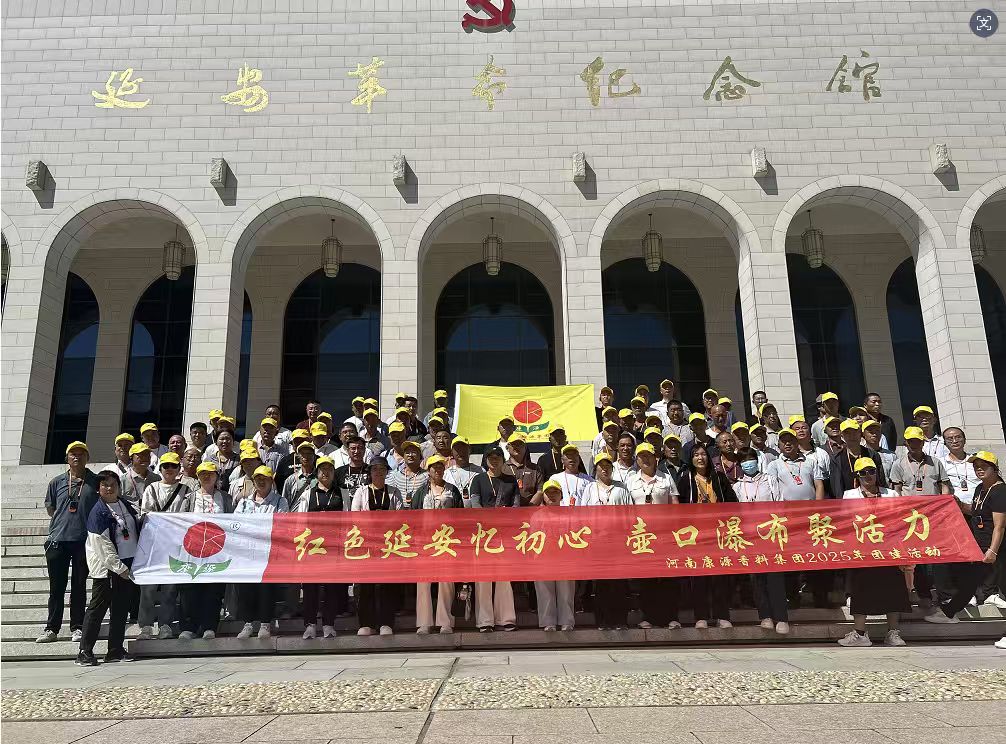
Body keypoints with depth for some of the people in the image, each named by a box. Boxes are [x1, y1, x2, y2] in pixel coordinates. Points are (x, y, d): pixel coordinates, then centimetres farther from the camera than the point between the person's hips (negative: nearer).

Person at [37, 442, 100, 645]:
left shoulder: (96, 482, 3)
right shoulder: (57, 482, 7)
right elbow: (50, 508, 17)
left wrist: (84, 521, 4)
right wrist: (64, 521, 9)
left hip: (84, 540, -1)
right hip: (58, 539, 1)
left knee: (79, 586, 6)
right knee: (56, 587, 6)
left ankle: (77, 627, 14)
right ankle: (51, 628, 15)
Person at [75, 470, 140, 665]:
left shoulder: (126, 506, 10)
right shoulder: (98, 511, -10)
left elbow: (137, 528, 28)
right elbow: (103, 545, -14)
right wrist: (120, 568, -16)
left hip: (128, 563, 6)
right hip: (107, 566, -6)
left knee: (122, 607, 9)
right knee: (98, 607, -2)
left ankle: (116, 650, 17)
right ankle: (84, 652, 5)